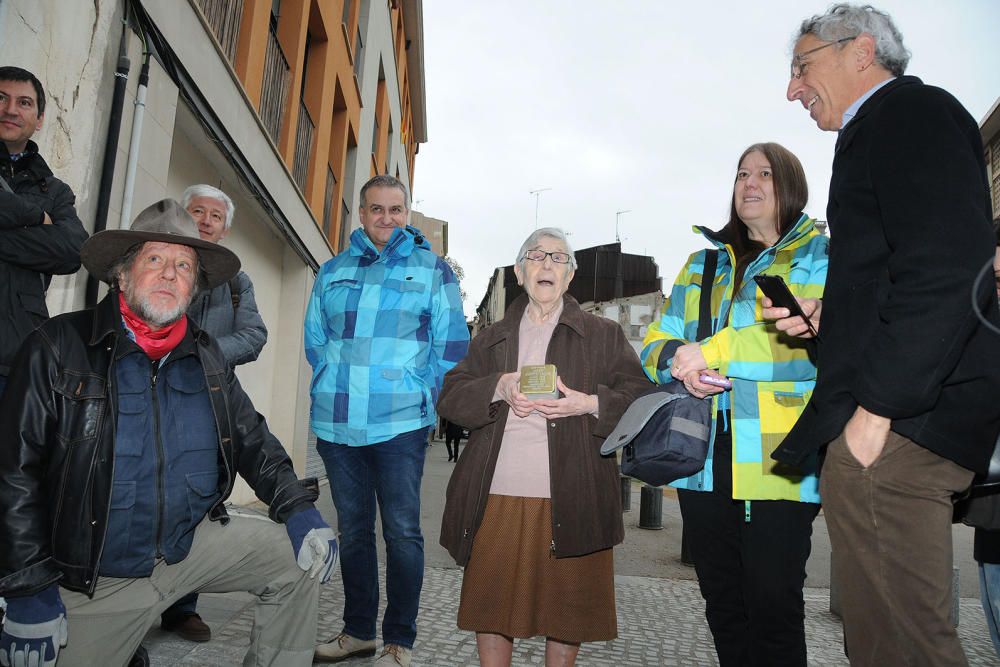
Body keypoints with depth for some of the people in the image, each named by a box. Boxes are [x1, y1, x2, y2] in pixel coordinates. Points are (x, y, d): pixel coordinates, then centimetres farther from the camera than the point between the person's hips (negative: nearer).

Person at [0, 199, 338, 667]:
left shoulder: (208, 359, 5)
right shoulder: (58, 347, -9)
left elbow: (252, 442, 8)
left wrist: (298, 508, -8)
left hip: (195, 546, 4)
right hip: (95, 582, -3)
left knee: (300, 559, -6)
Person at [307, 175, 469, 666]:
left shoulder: (431, 268, 5)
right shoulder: (333, 270, 14)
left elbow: (451, 343, 2)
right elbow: (315, 339, 16)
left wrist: (421, 397, -3)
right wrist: (336, 391, 9)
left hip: (400, 423, -3)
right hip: (337, 423, 4)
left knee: (402, 531, -2)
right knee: (352, 529, 12)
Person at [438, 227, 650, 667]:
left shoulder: (604, 335, 9)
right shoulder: (493, 338, 16)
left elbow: (641, 400, 3)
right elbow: (450, 398, 8)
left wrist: (590, 403, -15)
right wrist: (498, 387, -10)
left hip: (570, 499, -1)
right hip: (497, 497, 2)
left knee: (568, 604, 6)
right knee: (491, 600, 6)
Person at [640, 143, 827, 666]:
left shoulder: (822, 256, 6)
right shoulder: (703, 264, 19)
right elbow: (654, 345, 15)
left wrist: (710, 352, -17)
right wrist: (678, 360, -9)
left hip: (779, 460, -4)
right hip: (703, 461, 5)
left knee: (774, 607, 1)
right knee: (722, 604, 14)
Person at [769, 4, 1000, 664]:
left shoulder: (911, 110, -4)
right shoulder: (883, 128, 25)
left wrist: (875, 408, -21)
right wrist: (827, 314, 12)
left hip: (896, 419, -10)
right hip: (899, 415, 10)